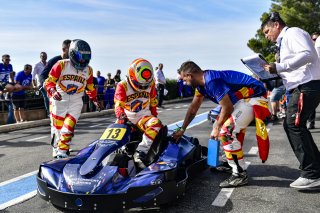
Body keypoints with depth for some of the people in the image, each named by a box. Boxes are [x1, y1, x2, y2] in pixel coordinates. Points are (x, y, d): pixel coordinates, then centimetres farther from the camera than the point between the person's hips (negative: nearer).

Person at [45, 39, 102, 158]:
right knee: (58, 127, 3)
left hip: (76, 101, 2)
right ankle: (57, 148, 21)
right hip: (59, 99, -2)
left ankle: (62, 151, -5)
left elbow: (90, 86, 19)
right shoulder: (62, 65, -9)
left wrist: (95, 100, 22)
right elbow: (49, 81, -7)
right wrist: (53, 91, -24)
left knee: (68, 127, -11)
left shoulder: (88, 70, 5)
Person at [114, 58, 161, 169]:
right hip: (127, 118, 0)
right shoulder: (123, 86, -8)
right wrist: (121, 116, -37)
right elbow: (118, 104, -17)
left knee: (156, 124, -31)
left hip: (143, 116, 1)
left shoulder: (150, 84, 1)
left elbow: (153, 102, 15)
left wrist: (154, 116, 19)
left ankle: (140, 153, -37)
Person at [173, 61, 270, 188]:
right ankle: (231, 163, 34)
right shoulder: (202, 83, 7)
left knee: (227, 132, -14)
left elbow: (227, 107, -19)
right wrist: (182, 129, 20)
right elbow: (193, 108, 16)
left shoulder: (211, 81, -25)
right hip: (243, 98, 10)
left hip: (253, 98, -10)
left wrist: (217, 127, -5)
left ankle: (240, 175, -4)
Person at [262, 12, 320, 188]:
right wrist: (273, 76, 12)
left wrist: (279, 67, -23)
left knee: (293, 126, -12)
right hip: (301, 87, 10)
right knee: (294, 126, 13)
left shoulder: (293, 33, -3)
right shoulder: (284, 42, 25)